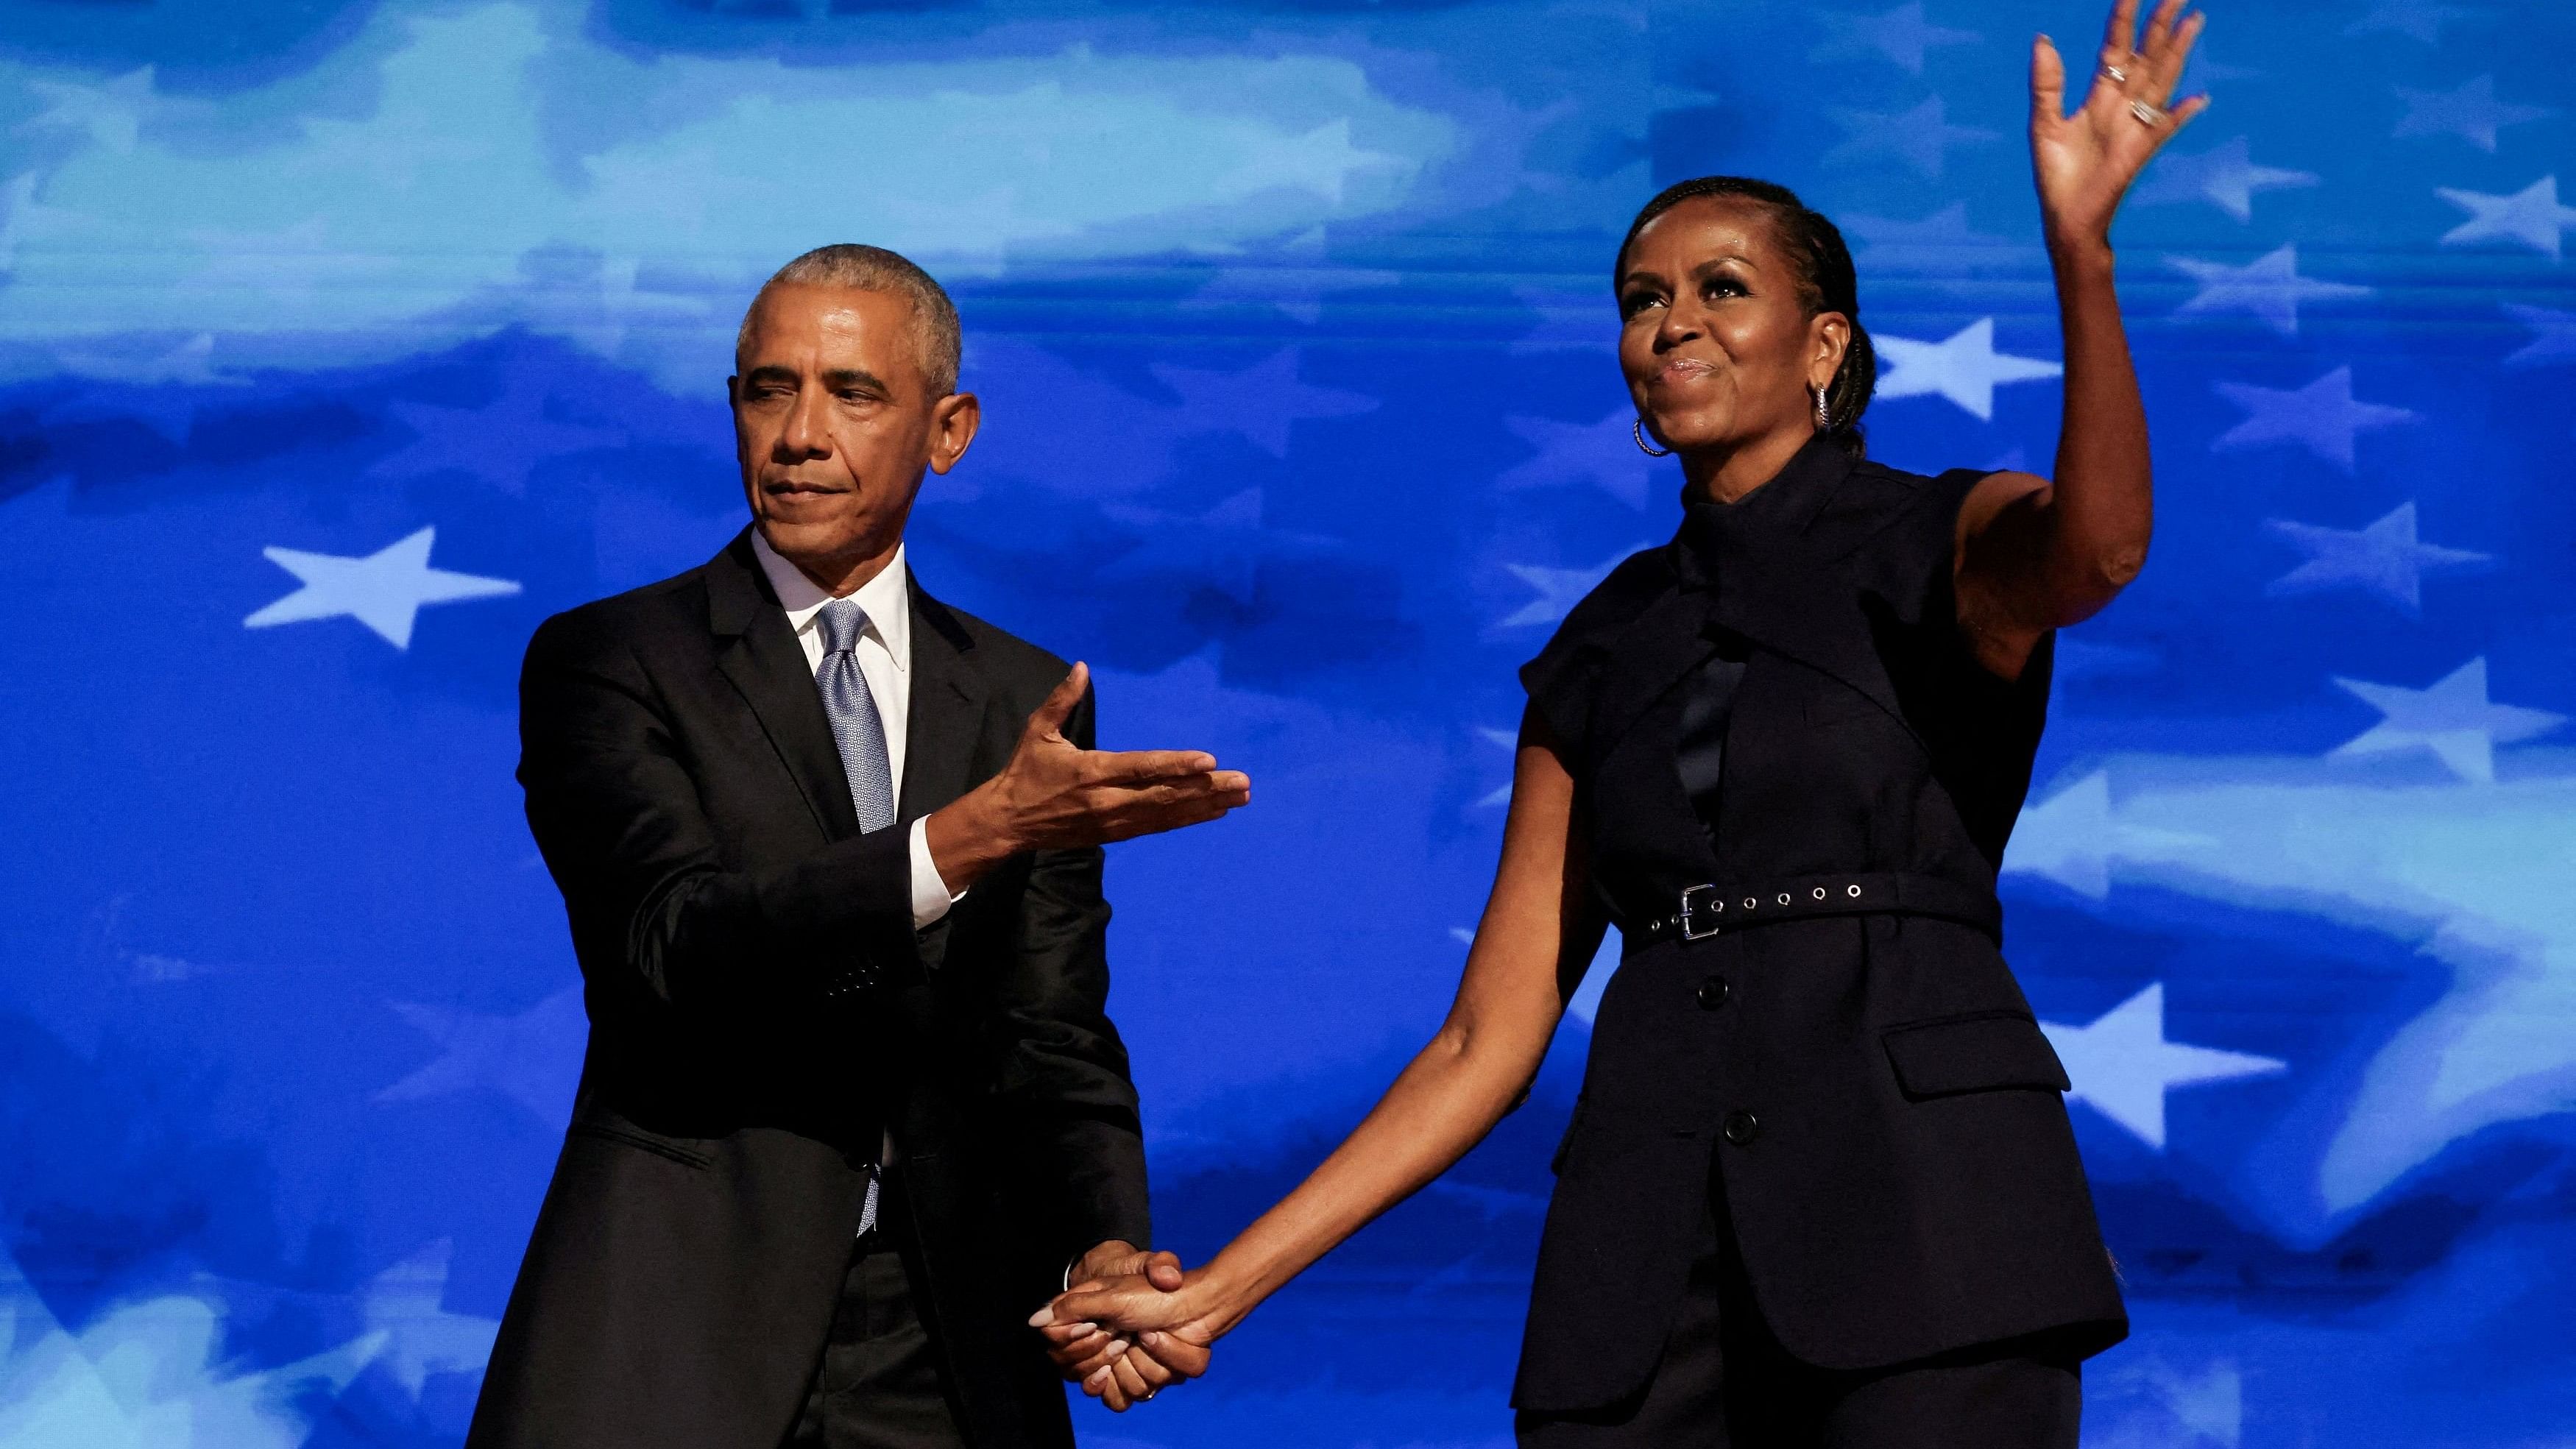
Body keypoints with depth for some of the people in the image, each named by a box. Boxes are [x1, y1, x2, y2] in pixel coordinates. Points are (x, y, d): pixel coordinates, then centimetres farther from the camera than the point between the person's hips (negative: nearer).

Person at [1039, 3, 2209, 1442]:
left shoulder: (1944, 544, 7)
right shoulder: (1602, 655, 17)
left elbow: (2098, 546, -19)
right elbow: (1490, 1040, 14)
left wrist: (2079, 247, -35)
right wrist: (1224, 1287, 7)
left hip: (1922, 1208, -4)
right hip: (1655, 1246, 4)